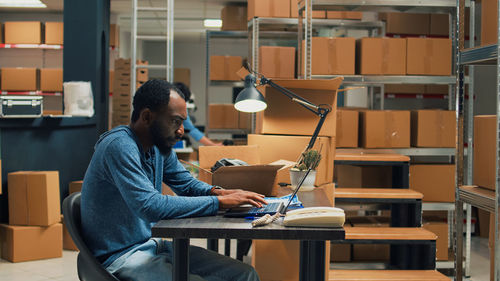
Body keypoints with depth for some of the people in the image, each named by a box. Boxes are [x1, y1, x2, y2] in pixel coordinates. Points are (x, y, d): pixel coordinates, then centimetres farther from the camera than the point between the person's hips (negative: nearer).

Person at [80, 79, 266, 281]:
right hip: (120, 257, -8)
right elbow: (151, 206, -32)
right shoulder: (119, 146, -22)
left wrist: (216, 192, -5)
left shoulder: (159, 146, 6)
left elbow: (187, 183, 19)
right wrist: (220, 202, -26)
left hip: (154, 244, 9)